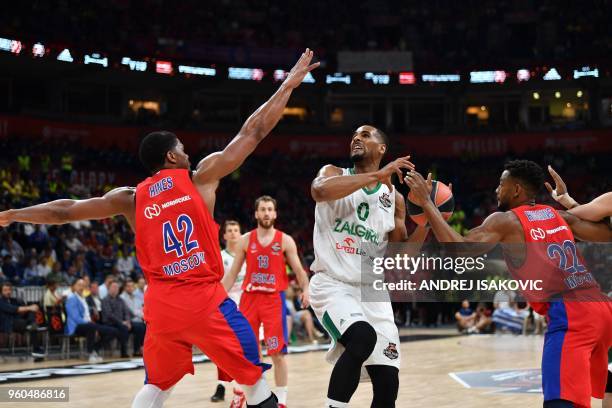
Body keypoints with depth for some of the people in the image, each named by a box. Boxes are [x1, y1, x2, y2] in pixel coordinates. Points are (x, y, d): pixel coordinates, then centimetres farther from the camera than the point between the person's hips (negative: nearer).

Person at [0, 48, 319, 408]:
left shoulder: (131, 198, 10)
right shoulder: (202, 176, 2)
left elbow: (65, 211, 15)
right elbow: (252, 133, 4)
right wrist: (289, 85, 12)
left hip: (161, 303, 4)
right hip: (204, 298, -4)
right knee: (254, 377, 7)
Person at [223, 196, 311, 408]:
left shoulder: (285, 240, 1)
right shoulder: (245, 240, 6)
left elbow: (298, 270, 0)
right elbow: (233, 273, 9)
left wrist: (305, 289, -19)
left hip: (274, 299, -2)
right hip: (249, 297, 2)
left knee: (278, 353, -4)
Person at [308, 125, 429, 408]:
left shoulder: (393, 198, 11)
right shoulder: (334, 174, 3)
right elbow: (319, 190, -23)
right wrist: (377, 175, -21)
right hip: (332, 285, -4)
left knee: (388, 384, -2)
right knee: (363, 337, -35)